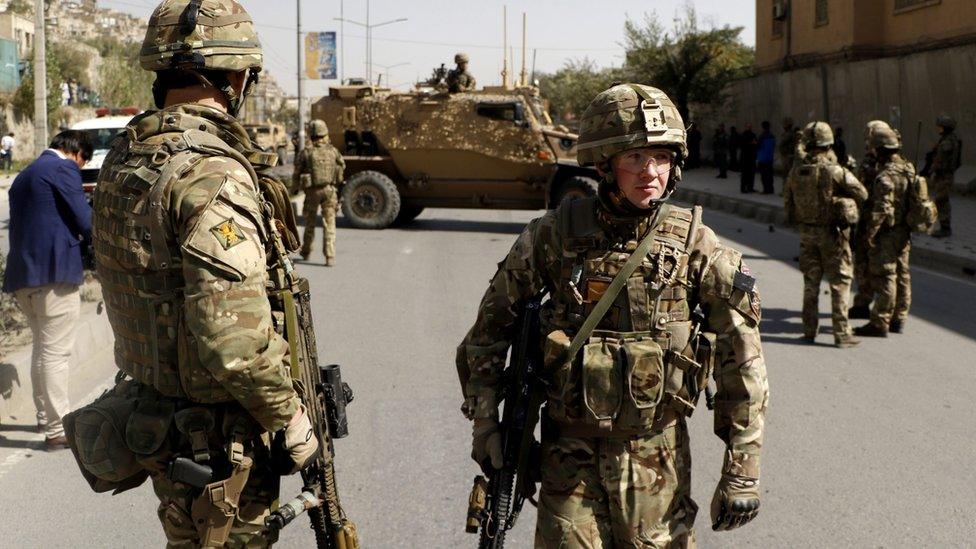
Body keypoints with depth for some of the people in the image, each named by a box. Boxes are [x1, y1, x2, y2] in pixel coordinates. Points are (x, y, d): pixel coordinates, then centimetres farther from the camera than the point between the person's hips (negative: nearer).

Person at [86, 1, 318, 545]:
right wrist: (290, 416, -17)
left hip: (152, 414, 8)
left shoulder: (123, 161, 3)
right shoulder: (213, 174, -25)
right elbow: (234, 337, -30)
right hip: (219, 439, -8)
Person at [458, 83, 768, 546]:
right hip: (570, 454, 0)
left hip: (657, 457, 0)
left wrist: (742, 469, -5)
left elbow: (742, 361, -3)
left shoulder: (695, 245, -7)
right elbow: (492, 323, 7)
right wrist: (484, 420, 2)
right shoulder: (554, 236, -6)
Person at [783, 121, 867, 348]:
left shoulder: (796, 171, -2)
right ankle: (841, 333, 2)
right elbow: (862, 194, -11)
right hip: (832, 232, -5)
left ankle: (809, 331, 19)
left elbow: (787, 199, 9)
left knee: (810, 282, 15)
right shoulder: (835, 171, -18)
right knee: (839, 282, 3)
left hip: (807, 232, 5)